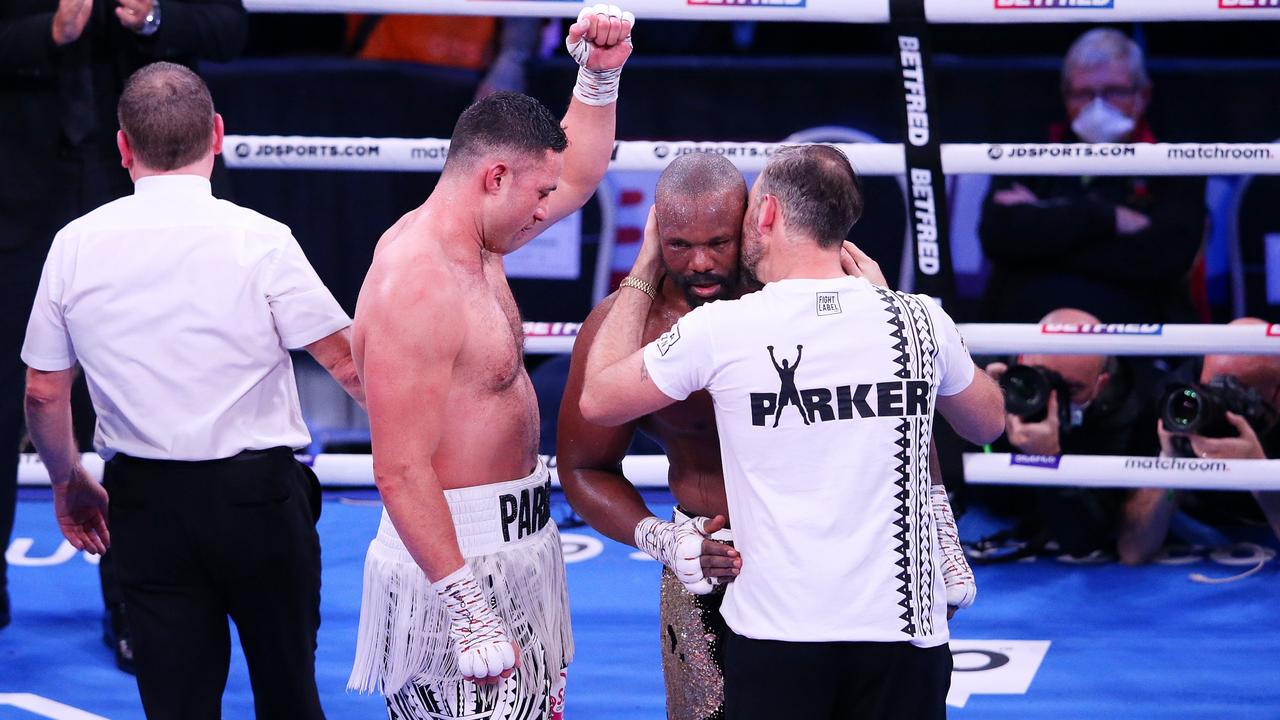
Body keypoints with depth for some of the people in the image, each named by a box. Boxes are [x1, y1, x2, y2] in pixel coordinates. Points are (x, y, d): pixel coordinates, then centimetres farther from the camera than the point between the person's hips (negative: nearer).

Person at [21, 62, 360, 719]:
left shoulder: (76, 246, -1)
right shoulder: (258, 240, -11)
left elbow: (43, 392, 6)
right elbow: (349, 364, -8)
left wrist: (69, 484, 22)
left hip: (144, 499, 2)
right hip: (256, 492, -2)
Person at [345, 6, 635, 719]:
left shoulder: (472, 245, 9)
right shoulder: (415, 288, -22)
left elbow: (578, 175, 27)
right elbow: (403, 473, -25)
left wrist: (600, 74, 11)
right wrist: (470, 613, -26)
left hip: (516, 546, 10)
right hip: (459, 566, -10)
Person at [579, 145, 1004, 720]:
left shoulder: (720, 330, -8)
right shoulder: (918, 320, 0)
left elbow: (597, 401, 8)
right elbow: (988, 424, 21)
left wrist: (642, 272, 19)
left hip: (778, 632, -2)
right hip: (906, 629, 2)